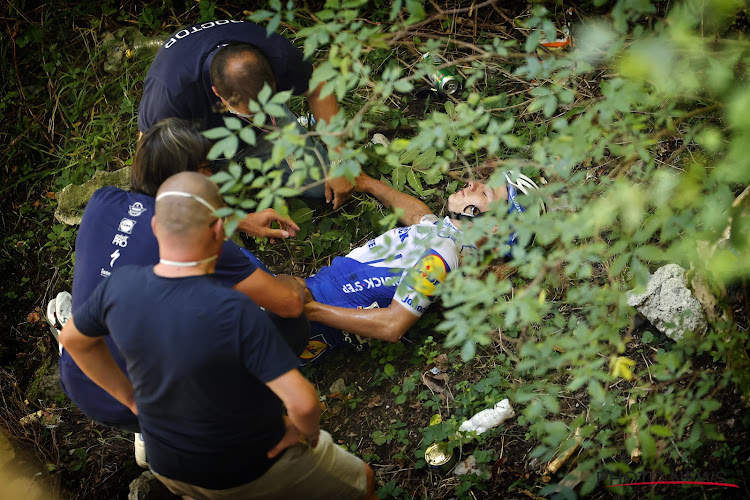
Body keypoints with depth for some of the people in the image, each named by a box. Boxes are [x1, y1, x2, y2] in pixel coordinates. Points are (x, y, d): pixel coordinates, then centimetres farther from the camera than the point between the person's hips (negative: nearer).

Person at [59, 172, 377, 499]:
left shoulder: (119, 287, -19)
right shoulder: (235, 313, -36)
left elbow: (73, 339, 2)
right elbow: (302, 402, -39)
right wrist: (309, 433, -16)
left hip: (169, 470, 5)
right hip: (252, 470, -5)